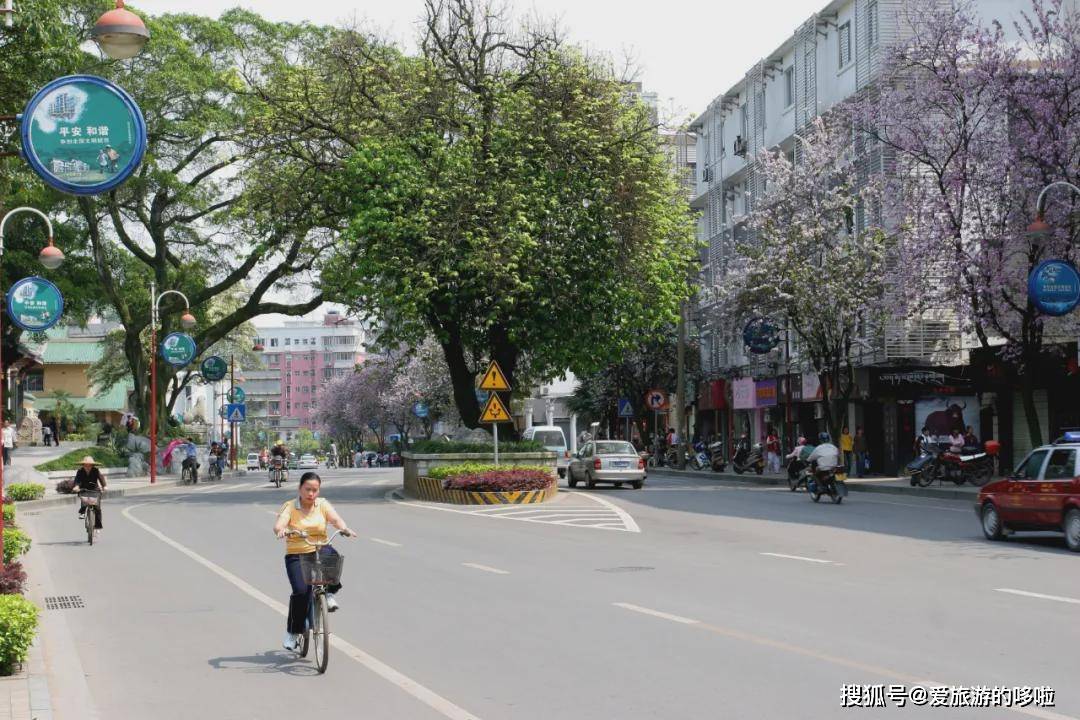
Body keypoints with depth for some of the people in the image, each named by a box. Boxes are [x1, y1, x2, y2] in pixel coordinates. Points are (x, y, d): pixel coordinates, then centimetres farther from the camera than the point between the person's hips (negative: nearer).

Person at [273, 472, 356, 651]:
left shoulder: (323, 504, 6)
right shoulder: (289, 507, 0)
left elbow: (335, 519, -11)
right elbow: (278, 524, -16)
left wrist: (344, 529, -33)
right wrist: (281, 530, -41)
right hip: (296, 555, -1)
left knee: (332, 555, -34)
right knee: (301, 590, -20)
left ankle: (330, 593, -11)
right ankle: (292, 632, -2)